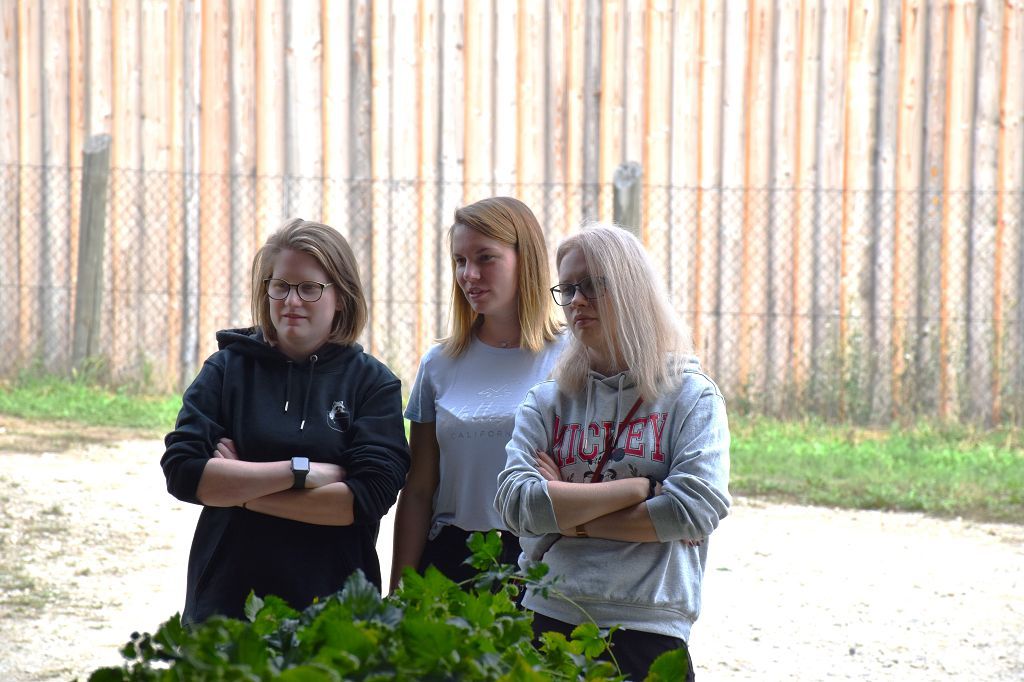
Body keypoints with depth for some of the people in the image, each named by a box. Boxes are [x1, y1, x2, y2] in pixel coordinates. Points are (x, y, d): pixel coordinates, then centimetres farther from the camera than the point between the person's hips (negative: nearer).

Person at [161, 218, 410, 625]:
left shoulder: (372, 382, 0)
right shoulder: (229, 367, 3)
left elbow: (371, 496, -13)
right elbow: (182, 470, -9)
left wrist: (240, 491, -13)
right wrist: (301, 472, -15)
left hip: (334, 603, -1)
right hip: (226, 602, 1)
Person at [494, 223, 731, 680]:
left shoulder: (691, 397, 1)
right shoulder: (547, 401, 8)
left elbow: (695, 509, -13)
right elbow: (515, 503, -7)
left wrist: (572, 516, -8)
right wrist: (643, 488, -10)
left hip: (647, 630, -2)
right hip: (547, 621, 2)